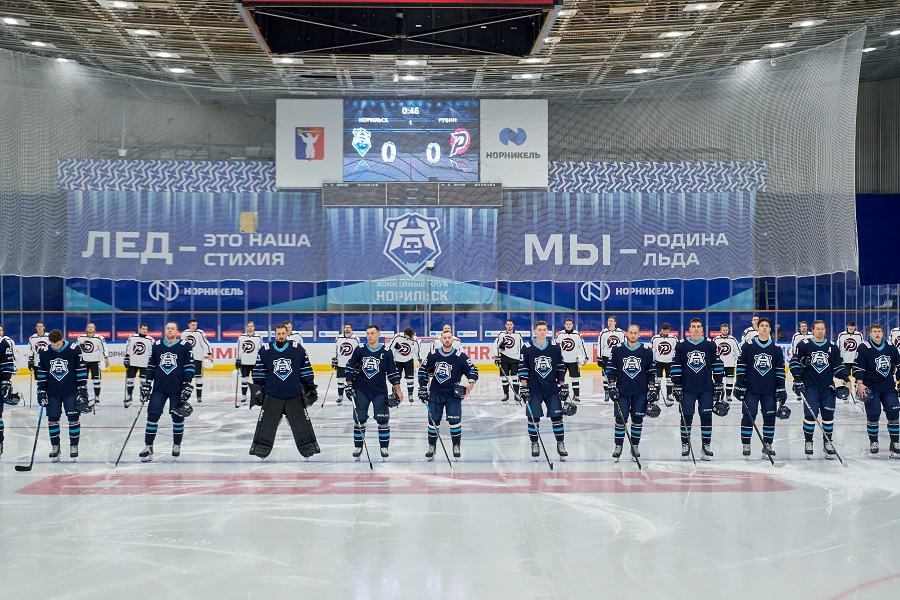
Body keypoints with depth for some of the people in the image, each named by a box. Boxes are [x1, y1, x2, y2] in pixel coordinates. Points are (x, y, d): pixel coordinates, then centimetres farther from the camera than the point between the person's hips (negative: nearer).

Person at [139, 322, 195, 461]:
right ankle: (148, 447, 1)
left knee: (178, 417, 6)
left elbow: (189, 367, -2)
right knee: (152, 416, -5)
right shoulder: (156, 345, 8)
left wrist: (187, 385, -9)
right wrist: (147, 384, 5)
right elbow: (151, 366, 12)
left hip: (177, 389, -2)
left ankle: (177, 445, 22)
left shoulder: (185, 346, -1)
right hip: (159, 388, 2)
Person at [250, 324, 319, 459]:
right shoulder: (265, 350, 0)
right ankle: (260, 448, 13)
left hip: (294, 395, 0)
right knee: (266, 424, 2)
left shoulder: (298, 349, 0)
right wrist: (257, 389, 5)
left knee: (302, 423, 4)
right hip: (271, 395, 0)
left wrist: (310, 388, 7)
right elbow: (259, 372, 7)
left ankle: (309, 448, 15)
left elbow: (306, 370, 6)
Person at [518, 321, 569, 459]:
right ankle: (534, 444, 15)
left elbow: (561, 367, 8)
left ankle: (560, 444, 11)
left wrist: (563, 385, 6)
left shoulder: (555, 347, 1)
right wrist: (524, 387, -5)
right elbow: (523, 368, -1)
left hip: (552, 390, 1)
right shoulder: (527, 348, -4)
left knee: (557, 416, 1)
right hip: (534, 390, -1)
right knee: (533, 417, 2)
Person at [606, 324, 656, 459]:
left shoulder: (647, 351, 2)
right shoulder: (617, 350, 0)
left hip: (640, 392, 1)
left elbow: (652, 371, 7)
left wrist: (652, 388, 2)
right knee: (620, 419, -3)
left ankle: (635, 446, 14)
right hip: (622, 391, -1)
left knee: (638, 419, 3)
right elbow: (611, 369, 3)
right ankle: (618, 446, 8)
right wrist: (612, 386, -3)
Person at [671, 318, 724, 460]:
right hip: (687, 388, 0)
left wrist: (718, 384, 4)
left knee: (706, 416, 0)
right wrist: (676, 386, -1)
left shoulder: (710, 345, 4)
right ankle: (685, 444, 14)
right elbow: (676, 366, 3)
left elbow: (717, 365, 7)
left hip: (706, 389, 0)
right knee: (686, 416, 2)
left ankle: (706, 446, 6)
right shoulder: (681, 346, 3)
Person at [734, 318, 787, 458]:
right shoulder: (748, 347, 0)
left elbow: (780, 370, 9)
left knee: (770, 417, 3)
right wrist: (739, 386, -4)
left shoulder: (776, 349, 6)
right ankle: (746, 445, 9)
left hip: (769, 391, 2)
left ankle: (767, 445, 14)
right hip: (751, 390, -2)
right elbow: (741, 367, 1)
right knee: (748, 417, -1)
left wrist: (781, 389, 5)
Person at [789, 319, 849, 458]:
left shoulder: (832, 347, 10)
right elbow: (795, 362, 2)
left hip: (828, 388, 3)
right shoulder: (804, 345, 0)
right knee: (810, 414, -10)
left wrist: (847, 380, 3)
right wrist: (797, 379, -5)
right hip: (810, 387, -3)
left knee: (828, 415, 1)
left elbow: (838, 366, 14)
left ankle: (828, 442, 16)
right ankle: (808, 442, 5)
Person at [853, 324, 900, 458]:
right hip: (870, 388, -4)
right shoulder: (864, 348, -8)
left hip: (888, 387, 4)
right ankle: (873, 442, 13)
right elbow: (858, 367, -9)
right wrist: (860, 384, -16)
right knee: (873, 415, -4)